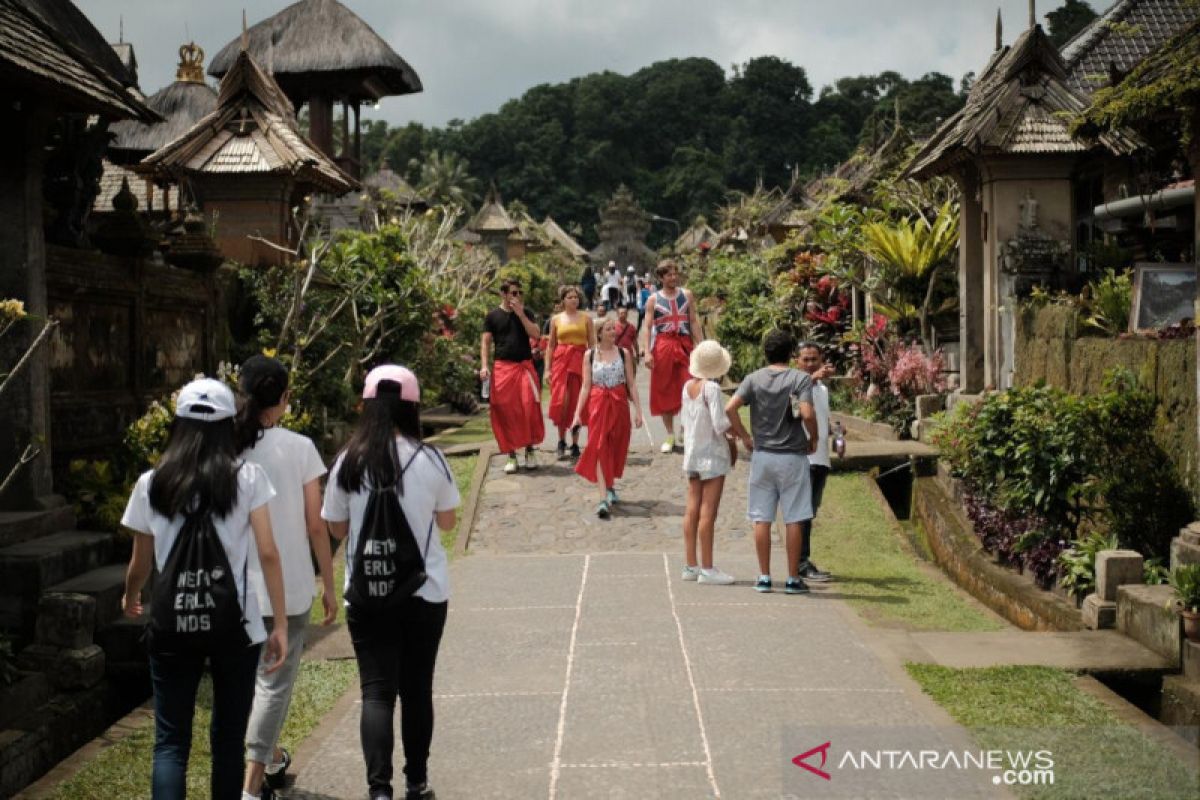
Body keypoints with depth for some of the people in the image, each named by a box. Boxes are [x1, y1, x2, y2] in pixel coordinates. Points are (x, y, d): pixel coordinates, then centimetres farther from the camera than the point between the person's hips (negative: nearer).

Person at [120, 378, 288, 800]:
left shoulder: (151, 483, 3)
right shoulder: (247, 476, -2)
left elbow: (141, 562, 11)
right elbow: (267, 554, -7)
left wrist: (130, 599, 32)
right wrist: (281, 625, -3)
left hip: (172, 624, 1)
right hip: (233, 623, -1)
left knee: (170, 740, 6)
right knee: (228, 736, 12)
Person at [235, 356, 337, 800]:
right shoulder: (298, 448, -10)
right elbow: (315, 526, -8)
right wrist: (328, 584, 2)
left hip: (238, 585, 3)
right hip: (288, 584, -3)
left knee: (255, 674, 23)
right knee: (276, 681, 6)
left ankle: (273, 758, 39)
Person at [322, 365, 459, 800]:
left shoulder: (349, 463, -6)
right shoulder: (430, 460, -9)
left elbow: (337, 528, 4)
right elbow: (447, 521, 5)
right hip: (425, 591, 0)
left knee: (377, 692, 2)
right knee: (417, 689, 13)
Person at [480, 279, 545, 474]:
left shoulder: (525, 313, 10)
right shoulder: (493, 316, 5)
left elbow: (536, 334, -3)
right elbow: (485, 342, 3)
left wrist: (520, 314, -10)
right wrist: (484, 366, -8)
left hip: (524, 366, 1)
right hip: (502, 368, -1)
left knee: (529, 408, -7)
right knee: (506, 411, 0)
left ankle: (530, 452, 7)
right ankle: (511, 456, 9)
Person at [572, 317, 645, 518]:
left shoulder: (623, 353, 2)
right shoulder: (590, 355, 0)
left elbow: (631, 384, 3)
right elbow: (586, 386, 1)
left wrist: (638, 410, -1)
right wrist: (578, 412, -4)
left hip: (619, 405, 2)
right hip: (597, 405, -1)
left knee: (616, 448, 10)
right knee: (599, 448, -8)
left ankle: (610, 488, 31)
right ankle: (605, 497, -12)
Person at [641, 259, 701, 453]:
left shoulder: (686, 295, 8)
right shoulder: (653, 299, 3)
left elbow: (694, 322, 7)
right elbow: (647, 327, -1)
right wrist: (647, 352, -12)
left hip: (684, 345, 1)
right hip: (662, 346, -1)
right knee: (664, 391, 4)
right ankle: (670, 435, 13)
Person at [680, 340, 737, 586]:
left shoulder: (688, 386, 5)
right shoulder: (712, 388, -16)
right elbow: (720, 424, -20)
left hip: (692, 453, 7)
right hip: (712, 455, -7)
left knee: (692, 510, 10)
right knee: (708, 512, -4)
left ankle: (690, 565, 15)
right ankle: (707, 568, -1)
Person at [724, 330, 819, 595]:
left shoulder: (754, 379, 2)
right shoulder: (800, 378, -6)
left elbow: (729, 408, -9)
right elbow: (807, 414, -20)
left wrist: (745, 437, 3)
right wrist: (813, 439, -2)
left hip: (762, 455, 2)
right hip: (792, 456, -2)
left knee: (761, 518, 7)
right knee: (793, 520, 4)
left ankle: (764, 577, 10)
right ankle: (793, 578, 7)